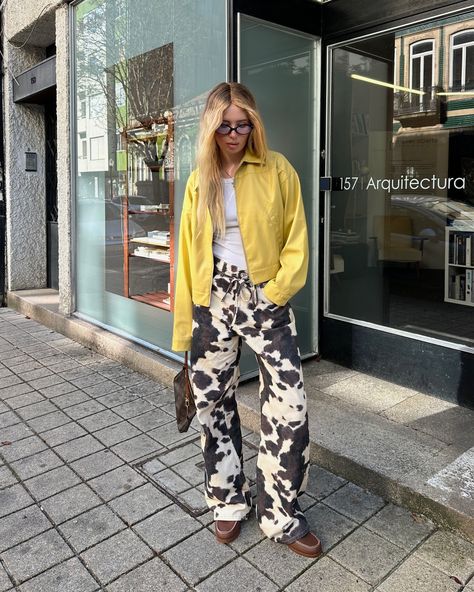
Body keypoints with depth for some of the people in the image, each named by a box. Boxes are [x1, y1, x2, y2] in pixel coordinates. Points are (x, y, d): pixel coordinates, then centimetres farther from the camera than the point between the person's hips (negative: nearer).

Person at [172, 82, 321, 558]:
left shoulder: (277, 170, 1)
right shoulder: (199, 180, 8)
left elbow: (296, 239, 1)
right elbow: (188, 251, 8)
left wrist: (275, 292, -12)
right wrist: (184, 325, 5)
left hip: (265, 299, -2)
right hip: (213, 300, 3)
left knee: (289, 408, -6)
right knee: (213, 404, 9)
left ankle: (280, 514, 15)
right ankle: (228, 501, 30)